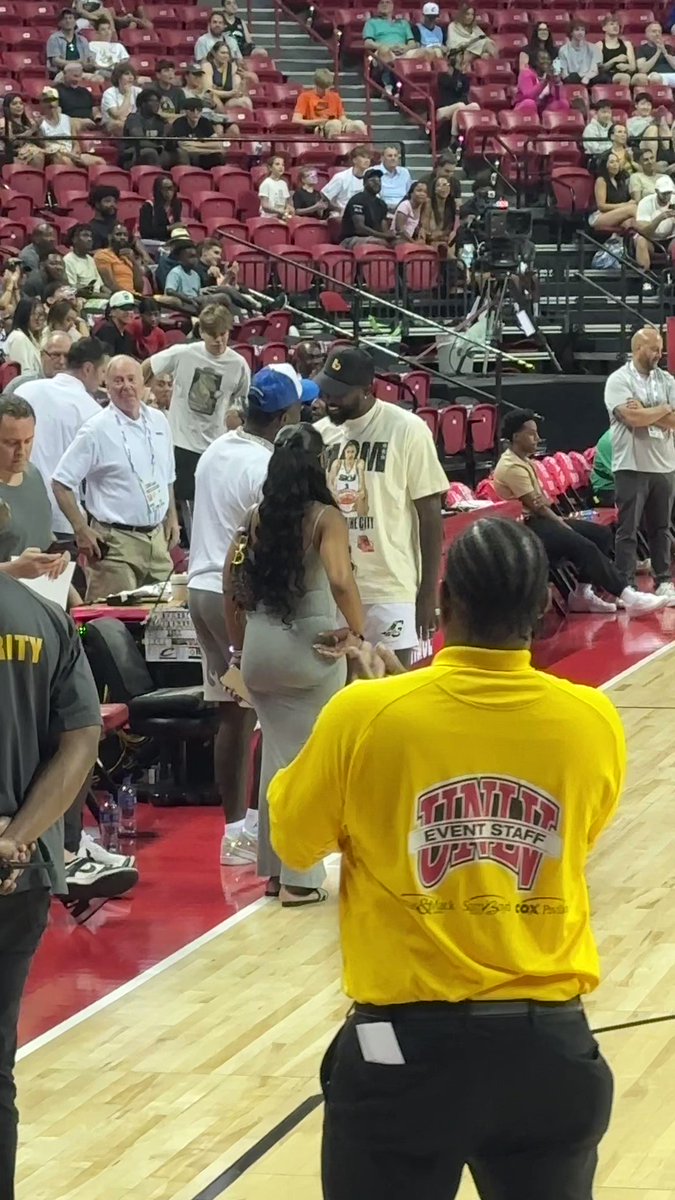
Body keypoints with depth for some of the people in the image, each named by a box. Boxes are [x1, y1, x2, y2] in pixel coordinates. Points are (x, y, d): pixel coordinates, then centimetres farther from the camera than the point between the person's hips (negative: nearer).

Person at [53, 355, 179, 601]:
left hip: (157, 536, 6)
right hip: (116, 541, -6)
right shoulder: (97, 430, -9)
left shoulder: (158, 421, 10)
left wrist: (172, 518, 14)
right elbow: (61, 483, -9)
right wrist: (82, 530, -13)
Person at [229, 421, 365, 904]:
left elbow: (233, 586, 7)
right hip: (312, 646, -5)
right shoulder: (325, 518, -11)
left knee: (277, 754, 17)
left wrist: (240, 645, 17)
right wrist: (361, 636, -14)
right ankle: (300, 878, 4)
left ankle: (274, 868, 24)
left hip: (261, 648, 5)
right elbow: (340, 581, -25)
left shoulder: (257, 519, 4)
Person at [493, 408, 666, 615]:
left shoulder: (522, 460, 15)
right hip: (526, 527, -11)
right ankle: (628, 596, -25)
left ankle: (582, 593, 1)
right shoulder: (512, 467, -18)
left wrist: (559, 519, -8)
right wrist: (566, 527, -9)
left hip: (536, 519, 11)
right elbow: (536, 506, -18)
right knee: (584, 546, -25)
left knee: (601, 534, 4)